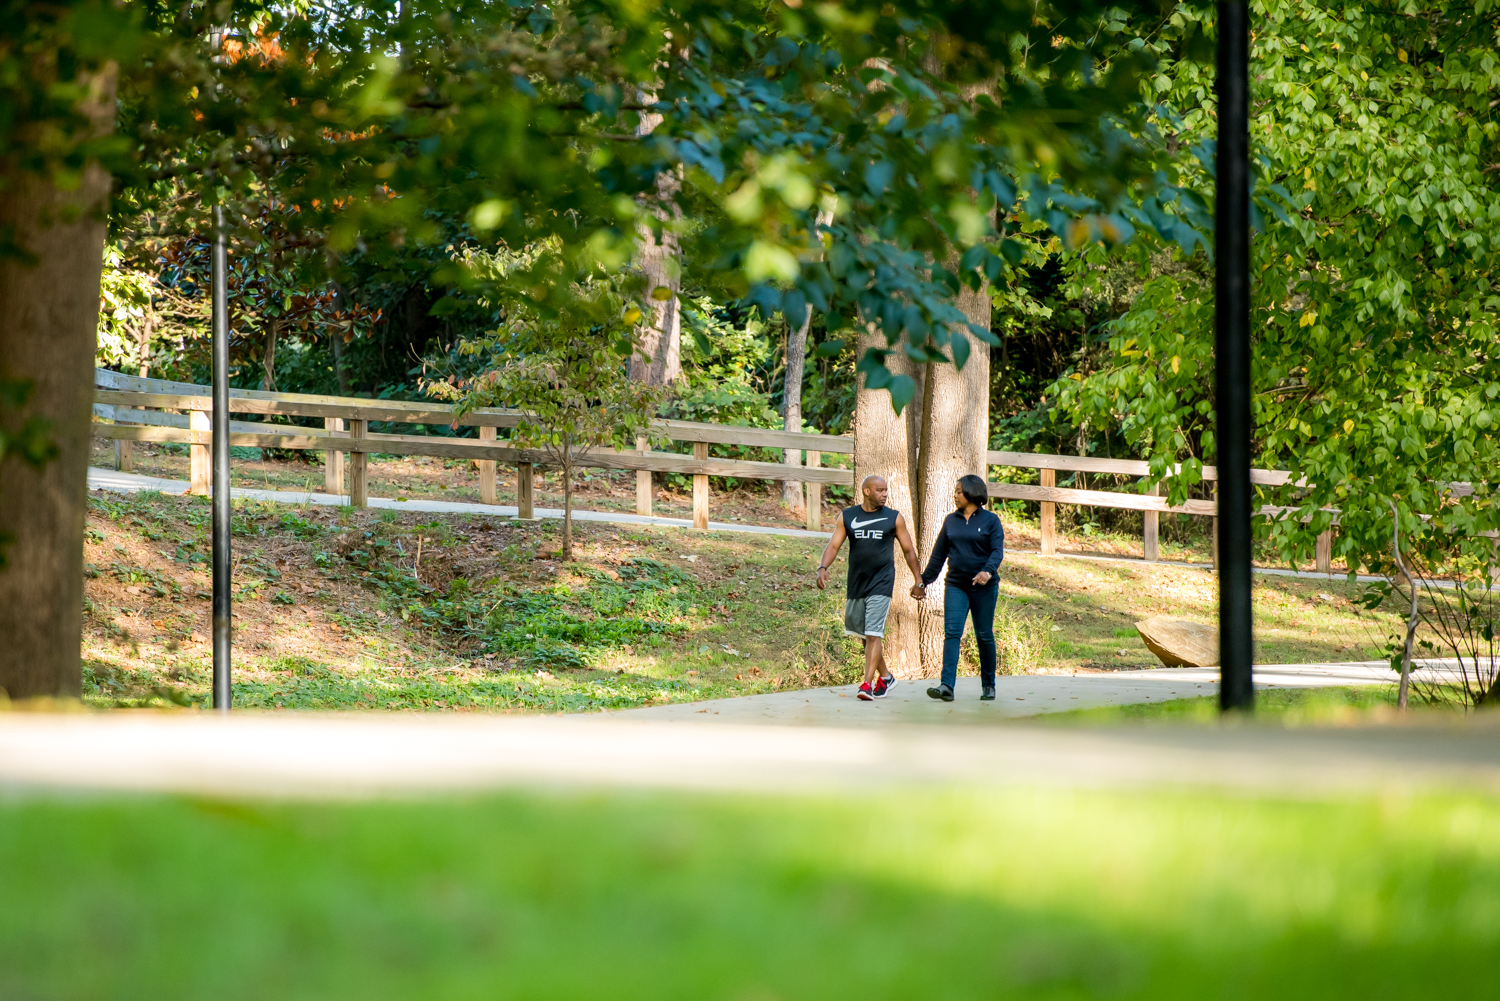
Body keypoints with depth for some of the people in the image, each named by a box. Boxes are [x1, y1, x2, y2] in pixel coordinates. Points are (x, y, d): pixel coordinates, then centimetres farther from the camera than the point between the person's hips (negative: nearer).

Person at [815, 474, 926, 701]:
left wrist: (919, 581, 10)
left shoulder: (894, 518, 3)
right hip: (855, 584, 3)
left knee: (873, 634, -13)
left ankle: (867, 684, -15)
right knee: (864, 634, 12)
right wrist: (823, 567, -17)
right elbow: (833, 545, 1)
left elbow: (909, 551, 10)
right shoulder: (847, 516, 5)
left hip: (881, 585, -3)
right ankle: (885, 677, 30)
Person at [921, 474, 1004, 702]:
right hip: (956, 586, 3)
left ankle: (988, 685, 20)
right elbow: (939, 553, 17)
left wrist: (987, 571, -29)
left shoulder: (990, 520, 0)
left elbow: (997, 551, -10)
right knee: (951, 632, -12)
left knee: (984, 636, 5)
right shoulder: (951, 521, 11)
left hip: (983, 587, -3)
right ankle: (946, 686, -21)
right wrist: (924, 580, 18)